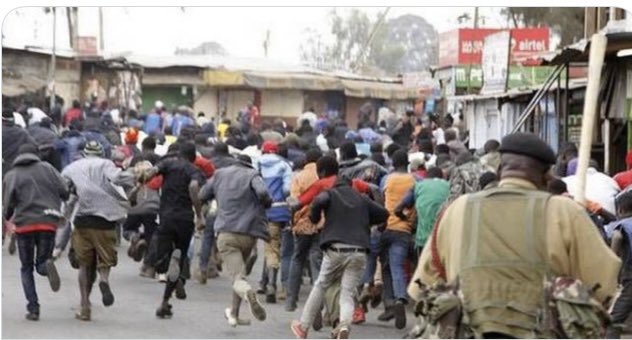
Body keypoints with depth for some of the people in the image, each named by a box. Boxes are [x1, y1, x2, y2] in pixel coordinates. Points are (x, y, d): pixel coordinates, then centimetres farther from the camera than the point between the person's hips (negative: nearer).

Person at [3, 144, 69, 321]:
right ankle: (47, 265, -24)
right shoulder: (47, 169, 10)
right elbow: (64, 191, 0)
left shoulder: (11, 176, 6)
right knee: (41, 263, 15)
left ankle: (33, 308, 0)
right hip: (48, 222, 1)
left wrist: (6, 216, 17)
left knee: (27, 268, 12)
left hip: (24, 225, -1)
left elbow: (8, 202, -3)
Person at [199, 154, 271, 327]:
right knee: (239, 271, 24)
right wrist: (267, 203, 3)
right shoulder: (252, 175, 1)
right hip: (249, 233, 0)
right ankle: (234, 313, 29)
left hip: (226, 234, 0)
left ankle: (248, 293, -46)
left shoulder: (220, 174, 11)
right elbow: (262, 192, -19)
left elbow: (202, 196, 18)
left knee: (238, 277, -10)